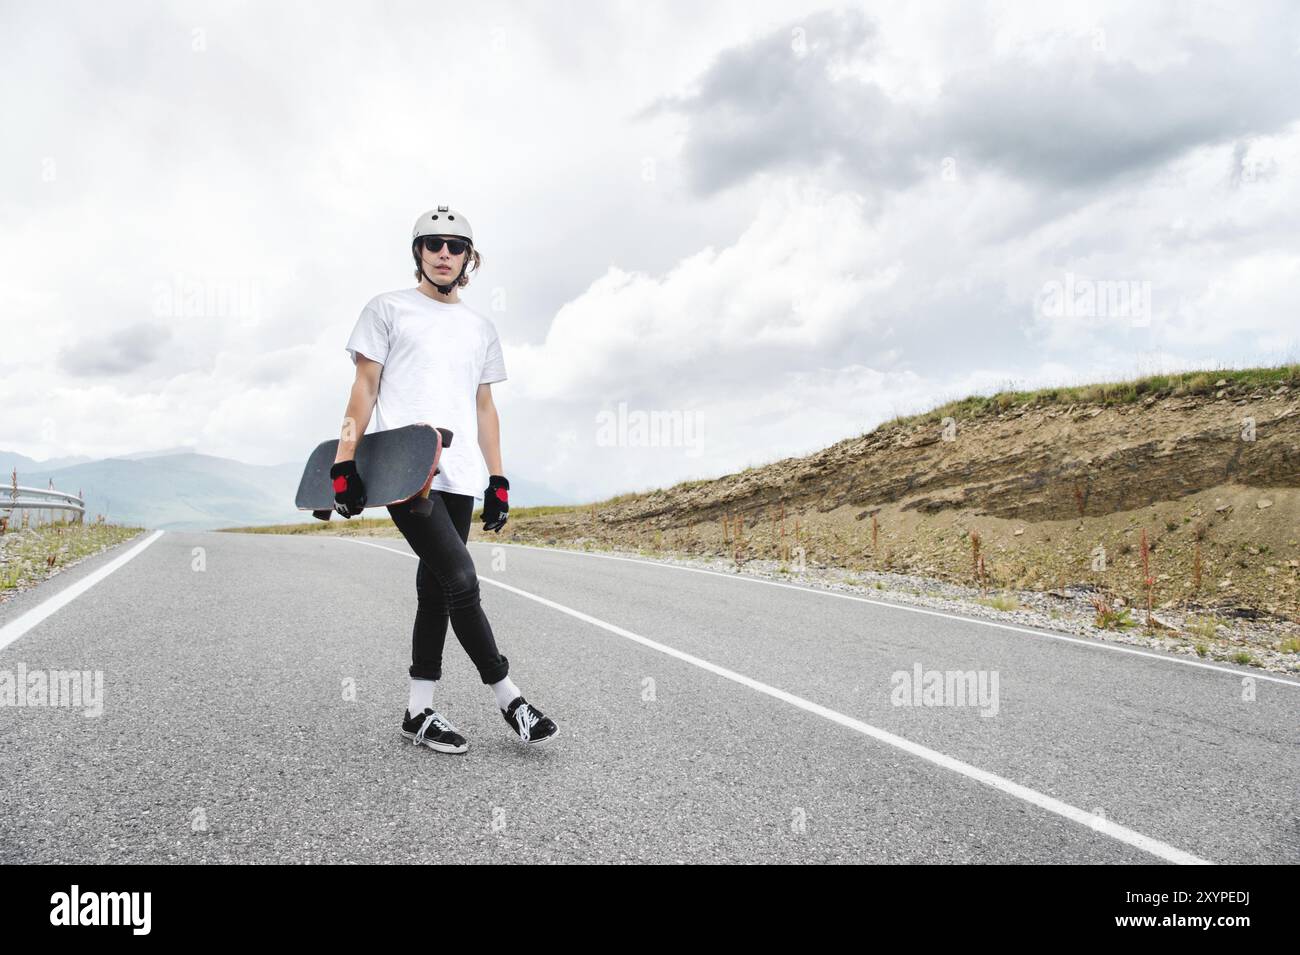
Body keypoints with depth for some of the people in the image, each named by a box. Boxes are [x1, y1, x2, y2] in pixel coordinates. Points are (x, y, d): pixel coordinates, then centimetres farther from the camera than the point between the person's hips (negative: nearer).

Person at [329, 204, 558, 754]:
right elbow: (365, 388, 3)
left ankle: (419, 713, 16)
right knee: (461, 580, -16)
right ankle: (508, 699, -5)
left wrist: (497, 478, 13)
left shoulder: (481, 329, 20)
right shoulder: (388, 310, 8)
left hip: (459, 478, 5)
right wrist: (345, 463, -6)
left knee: (435, 591, 7)